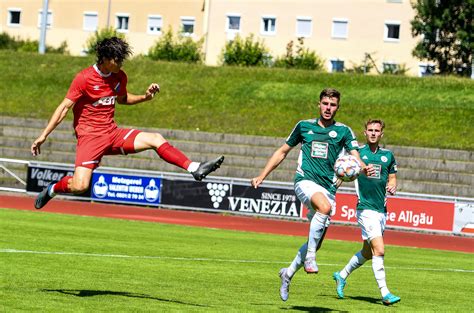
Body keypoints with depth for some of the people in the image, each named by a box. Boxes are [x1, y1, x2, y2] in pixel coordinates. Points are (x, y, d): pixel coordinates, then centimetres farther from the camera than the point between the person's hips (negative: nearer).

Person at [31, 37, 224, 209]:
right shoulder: (84, 79, -15)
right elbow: (65, 107, -13)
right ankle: (52, 189, 11)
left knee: (156, 139, -12)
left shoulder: (120, 77, 4)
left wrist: (144, 97, 7)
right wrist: (43, 136, -16)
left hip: (113, 134, 6)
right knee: (80, 186, -21)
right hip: (89, 136, -6)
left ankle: (195, 169, -14)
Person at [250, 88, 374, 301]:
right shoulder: (304, 126, 11)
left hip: (328, 187, 2)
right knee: (324, 206, -37)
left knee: (316, 242, 3)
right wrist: (262, 176, 16)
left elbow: (355, 156, -3)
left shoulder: (343, 131, 9)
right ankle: (310, 257, -31)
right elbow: (282, 152, 20)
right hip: (305, 180, -2)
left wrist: (363, 168, -27)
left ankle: (288, 273, 26)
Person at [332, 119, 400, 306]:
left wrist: (392, 186, -2)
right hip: (366, 208, -6)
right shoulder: (357, 152, -1)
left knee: (367, 252, 15)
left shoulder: (388, 155, 10)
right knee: (379, 250, -15)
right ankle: (384, 293, -12)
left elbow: (392, 178, 20)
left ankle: (342, 276, 37)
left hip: (382, 210, 6)